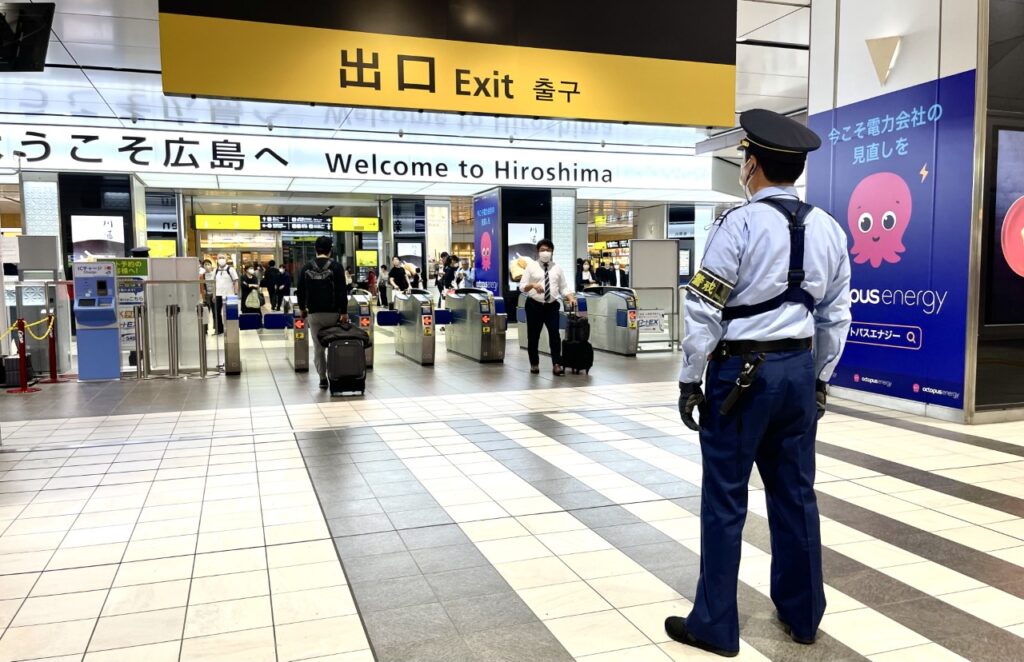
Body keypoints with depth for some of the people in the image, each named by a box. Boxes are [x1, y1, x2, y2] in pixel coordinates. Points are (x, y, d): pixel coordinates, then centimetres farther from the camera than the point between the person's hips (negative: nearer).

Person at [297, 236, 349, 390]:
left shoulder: (306, 268, 1)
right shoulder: (336, 267, -7)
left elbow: (301, 291, 7)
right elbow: (342, 292, -10)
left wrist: (302, 308, 22)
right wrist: (344, 312, -6)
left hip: (314, 313, 2)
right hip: (333, 313, -2)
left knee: (318, 347, 8)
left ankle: (322, 378, 7)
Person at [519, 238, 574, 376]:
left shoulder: (557, 268, 8)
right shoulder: (531, 266, 1)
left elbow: (564, 287, 8)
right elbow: (522, 287, -4)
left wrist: (570, 298, -10)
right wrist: (533, 285, -23)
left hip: (552, 306, 1)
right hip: (534, 305, -1)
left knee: (555, 334, -10)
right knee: (533, 336, 7)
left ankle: (556, 364, -8)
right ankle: (534, 364, 21)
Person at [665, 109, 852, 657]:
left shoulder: (739, 224, -12)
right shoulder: (829, 230, 7)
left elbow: (704, 313, -13)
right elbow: (836, 317, 10)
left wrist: (689, 381, -6)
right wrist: (820, 379, 19)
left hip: (742, 372, -6)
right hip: (799, 370, 7)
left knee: (725, 500, 3)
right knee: (795, 494, 16)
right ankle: (802, 614, 30)